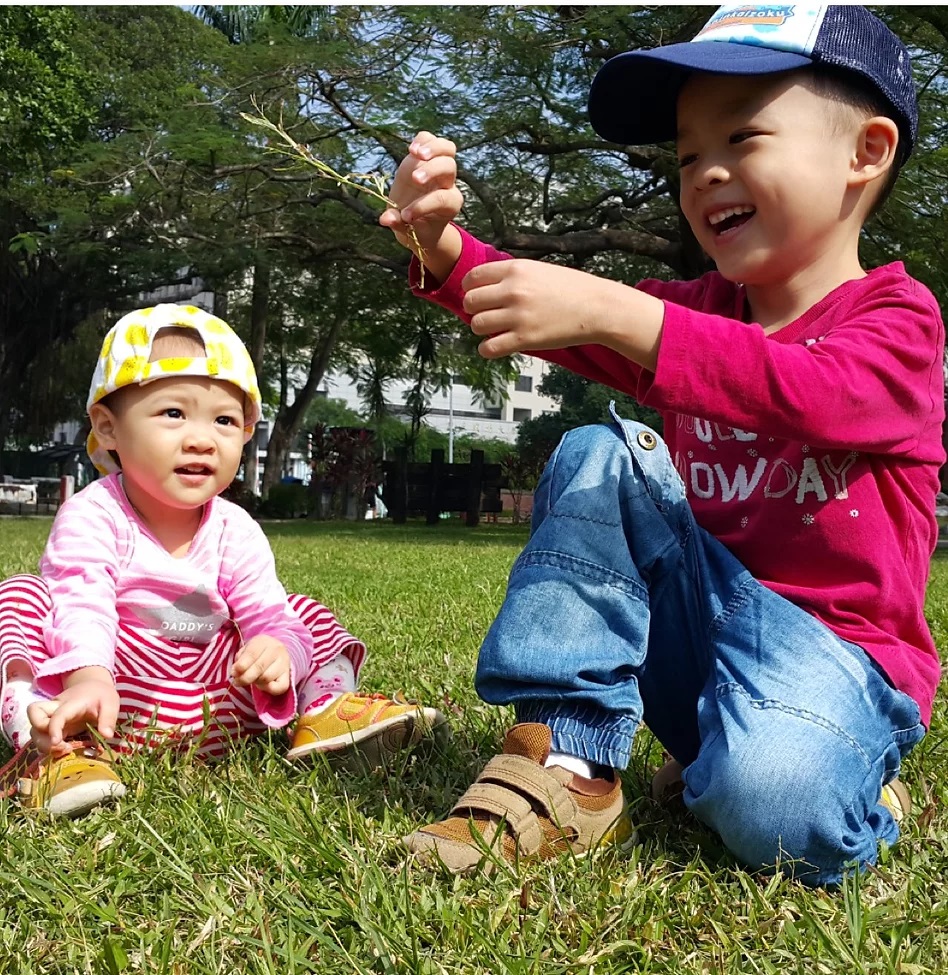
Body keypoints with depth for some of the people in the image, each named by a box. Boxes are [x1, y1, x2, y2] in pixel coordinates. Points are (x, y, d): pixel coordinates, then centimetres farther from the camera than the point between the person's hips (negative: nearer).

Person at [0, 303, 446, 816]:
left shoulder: (236, 533, -2)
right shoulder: (92, 516, -14)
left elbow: (271, 619, -8)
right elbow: (82, 604, -30)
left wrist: (279, 652, -34)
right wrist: (87, 679, -51)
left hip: (208, 714, 4)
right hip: (110, 708, -4)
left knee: (301, 611, 3)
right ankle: (57, 748, -37)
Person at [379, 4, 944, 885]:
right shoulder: (695, 310, 12)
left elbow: (810, 396, -31)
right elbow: (536, 310, -1)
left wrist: (613, 314, -40)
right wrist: (445, 251, -21)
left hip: (832, 647, -5)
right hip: (693, 624, 5)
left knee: (773, 811, -35)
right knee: (599, 457, -16)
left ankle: (849, 777, 3)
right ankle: (565, 767, -20)